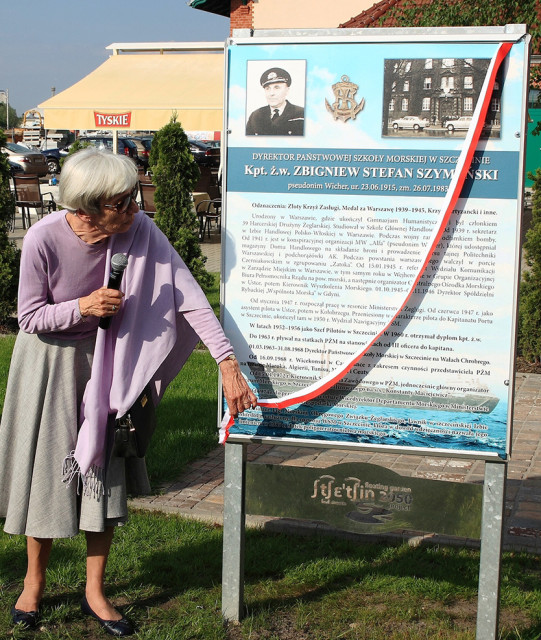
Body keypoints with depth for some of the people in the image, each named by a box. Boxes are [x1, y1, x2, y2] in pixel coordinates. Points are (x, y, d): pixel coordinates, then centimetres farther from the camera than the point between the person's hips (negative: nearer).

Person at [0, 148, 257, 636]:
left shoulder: (140, 232, -22)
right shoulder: (44, 239, -26)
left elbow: (189, 296, -26)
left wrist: (227, 362, -34)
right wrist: (82, 307, -30)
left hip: (106, 362, 2)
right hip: (49, 362, -2)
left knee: (106, 471, 6)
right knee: (46, 470, 9)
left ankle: (95, 593, 22)